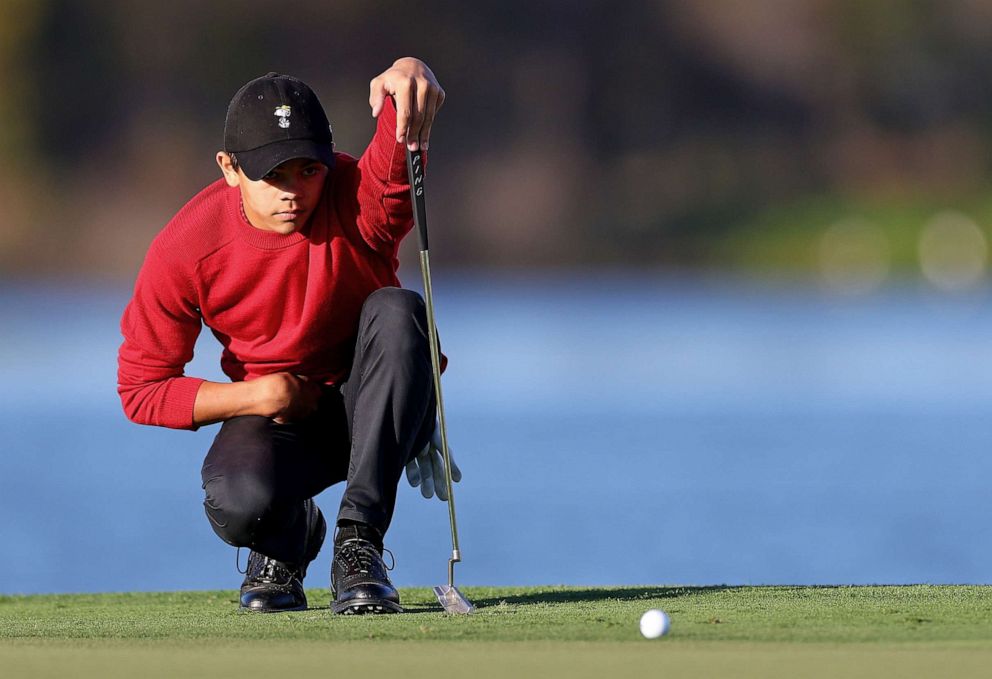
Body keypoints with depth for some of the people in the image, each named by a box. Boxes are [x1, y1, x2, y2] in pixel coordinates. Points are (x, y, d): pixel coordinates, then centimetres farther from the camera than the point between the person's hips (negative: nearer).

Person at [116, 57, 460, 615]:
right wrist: (255, 396, -20)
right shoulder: (184, 250, -16)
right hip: (275, 420, 0)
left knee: (397, 310, -32)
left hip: (372, 409, 0)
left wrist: (411, 77, -72)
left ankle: (360, 539, -25)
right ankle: (291, 534, 9)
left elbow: (396, 162, -48)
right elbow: (141, 390, -7)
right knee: (239, 503, -35)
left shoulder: (359, 200, -21)